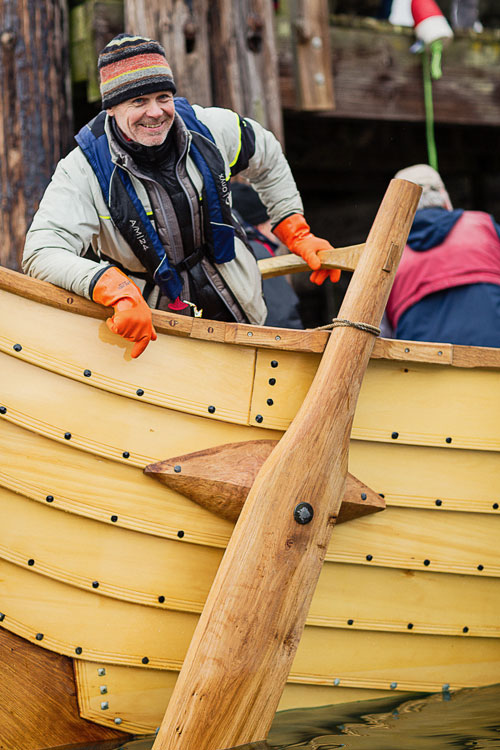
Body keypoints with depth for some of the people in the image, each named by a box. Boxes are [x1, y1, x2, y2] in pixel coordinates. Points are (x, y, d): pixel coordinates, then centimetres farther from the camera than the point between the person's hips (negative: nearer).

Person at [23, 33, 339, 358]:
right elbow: (42, 253, -33)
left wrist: (297, 234, 9)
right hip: (150, 327, -2)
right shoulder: (83, 170, -21)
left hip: (237, 314, 2)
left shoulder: (209, 129, -10)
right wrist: (118, 290, -49)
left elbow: (268, 159, 13)